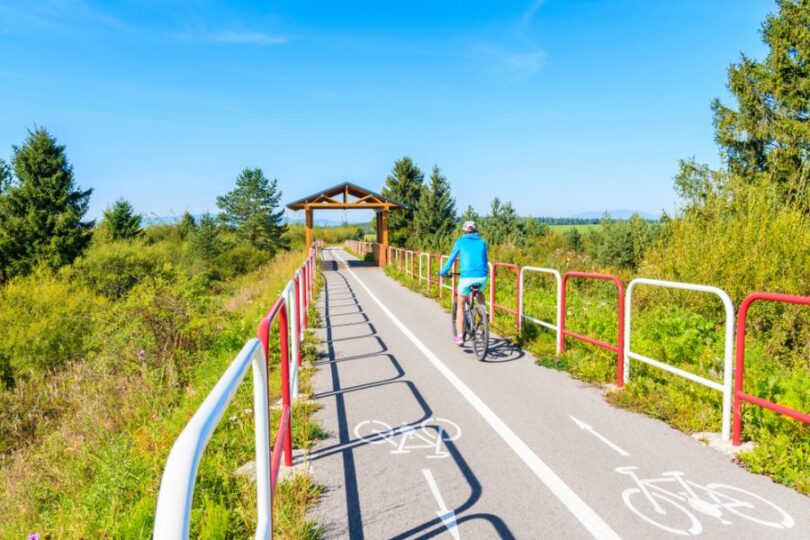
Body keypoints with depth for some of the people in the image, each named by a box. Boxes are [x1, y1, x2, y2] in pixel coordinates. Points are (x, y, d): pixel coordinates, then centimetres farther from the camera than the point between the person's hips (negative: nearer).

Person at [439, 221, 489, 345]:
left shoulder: (460, 242, 9)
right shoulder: (482, 242, 17)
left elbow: (451, 259, 12)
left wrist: (444, 272, 29)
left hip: (467, 277, -3)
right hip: (482, 276, 3)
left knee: (460, 305, 16)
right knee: (479, 293, 37)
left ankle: (459, 337, 14)